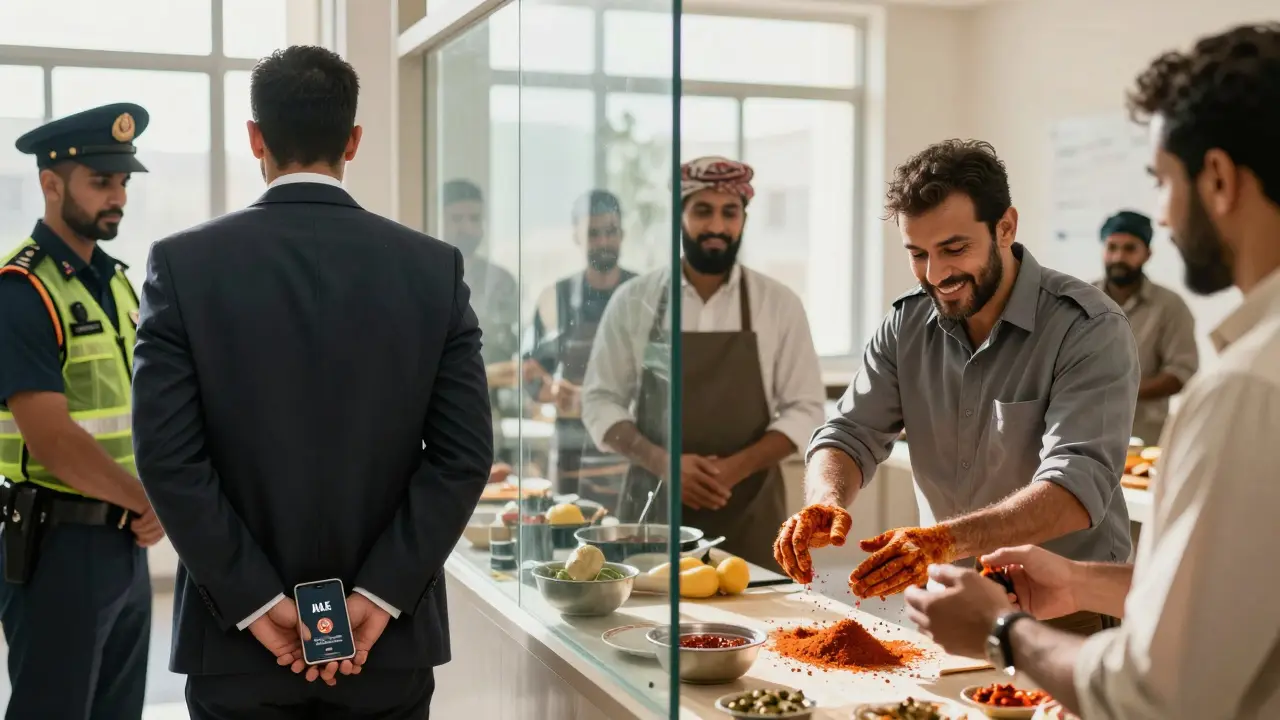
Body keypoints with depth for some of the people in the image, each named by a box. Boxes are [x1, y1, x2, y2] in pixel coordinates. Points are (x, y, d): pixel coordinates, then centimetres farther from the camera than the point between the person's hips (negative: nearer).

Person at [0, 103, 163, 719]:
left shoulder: (117, 283, 11)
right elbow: (54, 442, -20)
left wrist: (153, 508, -3)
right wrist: (152, 503, -9)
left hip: (129, 545, 8)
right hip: (59, 548, -7)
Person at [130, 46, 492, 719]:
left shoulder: (182, 262, -6)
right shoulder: (435, 266, -3)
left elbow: (168, 454, -11)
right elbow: (465, 454, -8)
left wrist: (256, 602, -9)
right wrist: (377, 596, -9)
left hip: (239, 638, 0)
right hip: (388, 636, 1)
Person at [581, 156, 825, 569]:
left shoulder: (779, 304, 1)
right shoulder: (633, 300, 1)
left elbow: (804, 409, 1)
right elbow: (600, 401, 2)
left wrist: (737, 467, -14)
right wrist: (664, 463, -14)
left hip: (748, 512, 0)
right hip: (654, 503, 0)